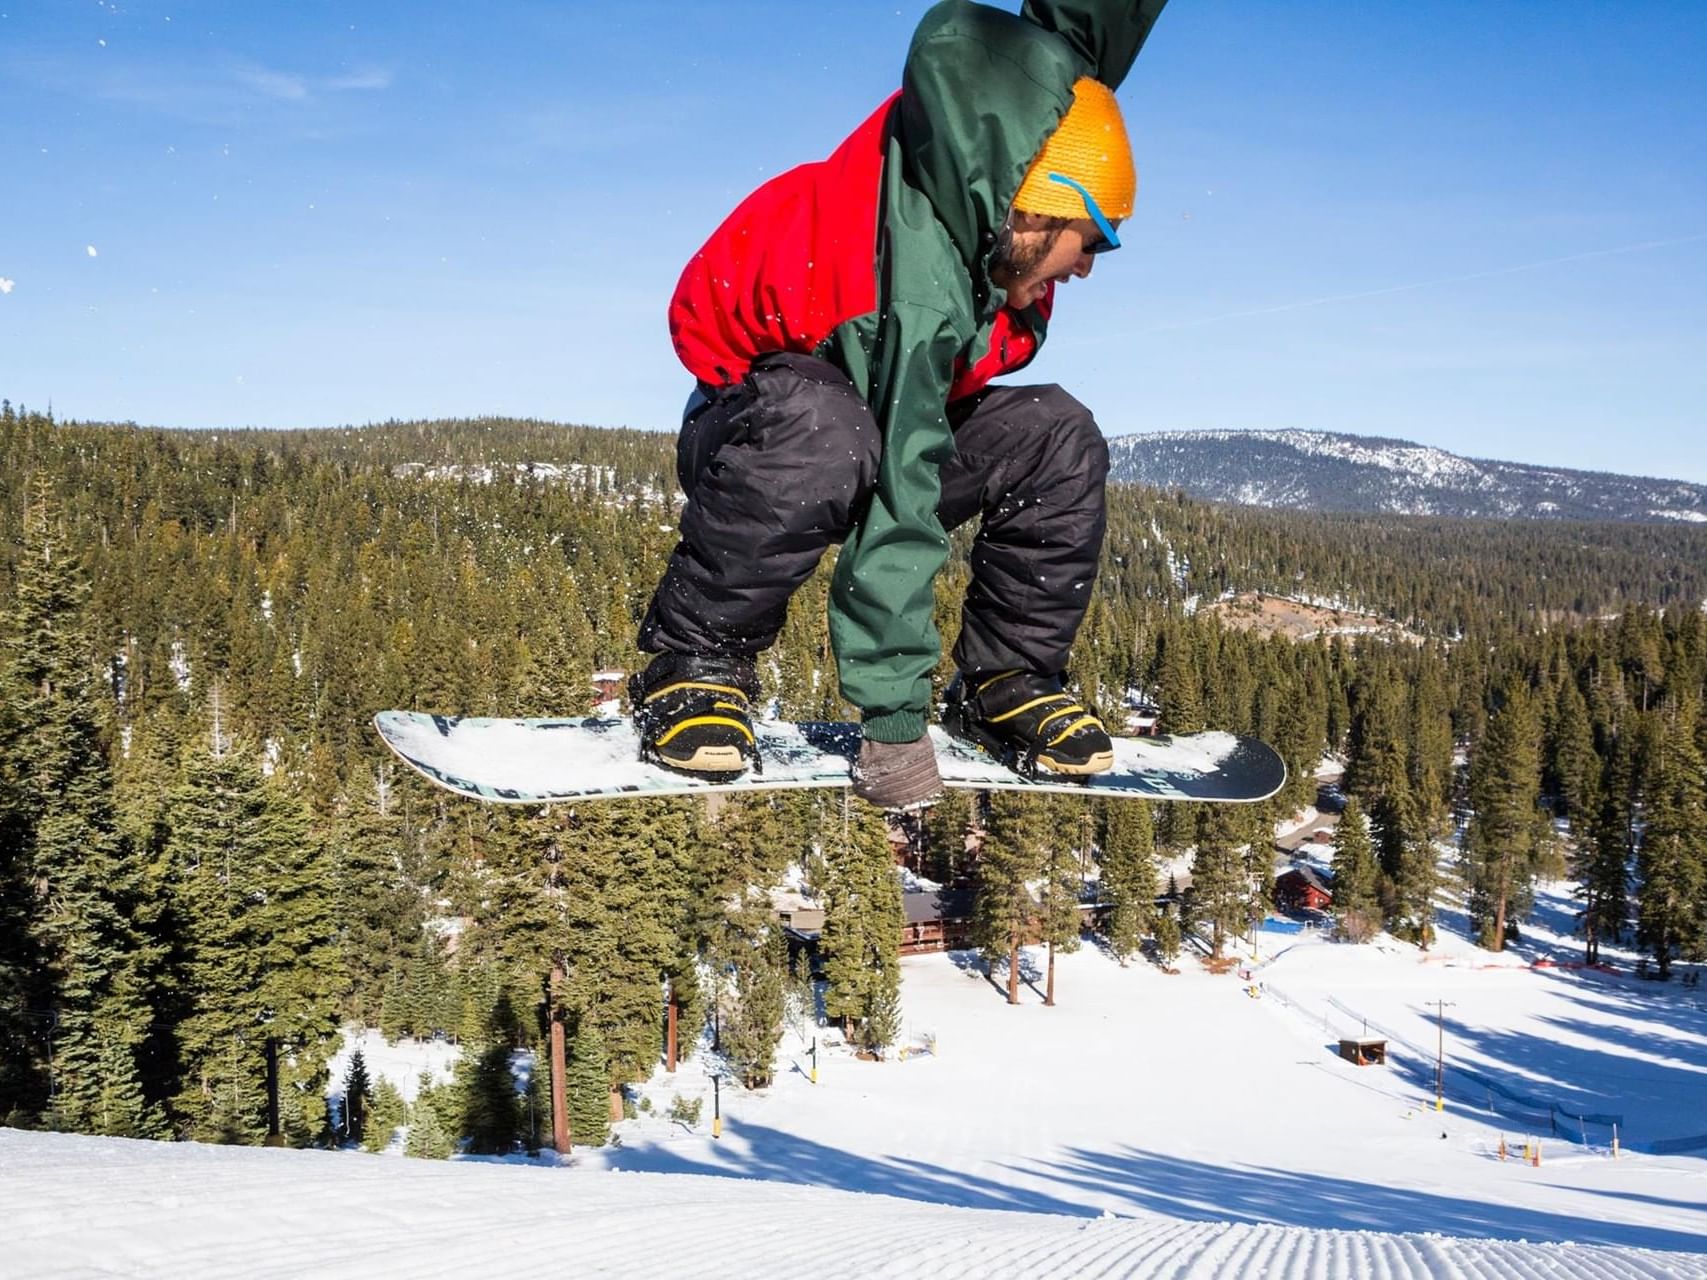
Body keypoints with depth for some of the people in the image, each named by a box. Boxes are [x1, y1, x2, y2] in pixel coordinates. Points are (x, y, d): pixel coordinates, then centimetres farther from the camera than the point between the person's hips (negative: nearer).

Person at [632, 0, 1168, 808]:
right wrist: (895, 721, -40)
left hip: (891, 413, 8)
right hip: (750, 428, -7)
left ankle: (1005, 680, -3)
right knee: (822, 437, -42)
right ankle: (695, 665, -25)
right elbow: (901, 515, -40)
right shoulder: (922, 290, -38)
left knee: (1060, 441, -15)